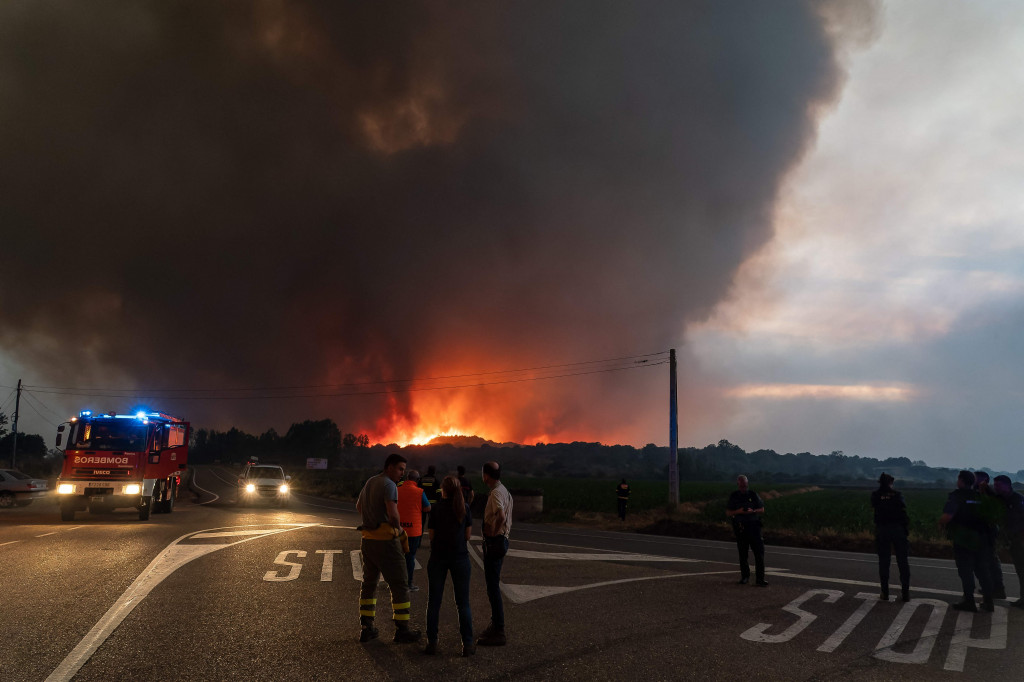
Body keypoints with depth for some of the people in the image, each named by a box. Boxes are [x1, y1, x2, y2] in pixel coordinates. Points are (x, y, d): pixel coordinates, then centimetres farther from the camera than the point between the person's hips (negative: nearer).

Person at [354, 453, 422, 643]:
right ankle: (402, 630, 6)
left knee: (369, 583, 17)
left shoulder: (369, 482, 13)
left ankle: (366, 628, 20)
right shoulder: (389, 485, -15)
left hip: (368, 540, 9)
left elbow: (359, 506, 29)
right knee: (399, 584, 1)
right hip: (385, 540, -8)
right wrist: (398, 529, -10)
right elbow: (393, 514, -27)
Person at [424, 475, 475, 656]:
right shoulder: (465, 508, -1)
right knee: (463, 602, 7)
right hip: (460, 556, 1)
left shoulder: (436, 509, -5)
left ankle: (432, 643, 12)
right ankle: (467, 644, 7)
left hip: (438, 557, -1)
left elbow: (432, 536, -4)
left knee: (434, 602, 9)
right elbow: (468, 535, 1)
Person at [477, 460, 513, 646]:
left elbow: (501, 516, -36)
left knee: (493, 587, -5)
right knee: (493, 585, 19)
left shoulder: (496, 493, -19)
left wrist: (494, 532, -22)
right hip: (501, 540, 10)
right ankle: (496, 625, 30)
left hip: (494, 542, -10)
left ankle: (498, 632, 0)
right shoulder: (505, 491, 14)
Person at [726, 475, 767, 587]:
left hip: (754, 526, -1)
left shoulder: (753, 495, 4)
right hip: (740, 528, 1)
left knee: (759, 552, -7)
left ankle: (760, 579, -6)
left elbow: (762, 510, 7)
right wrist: (738, 511, -13)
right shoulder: (734, 496, 5)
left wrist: (752, 511, -13)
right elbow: (728, 513, 4)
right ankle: (745, 577, 22)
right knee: (742, 553, 7)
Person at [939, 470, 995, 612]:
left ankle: (969, 601, 4)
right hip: (983, 539, 6)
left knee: (966, 571, 2)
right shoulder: (981, 497, 8)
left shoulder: (956, 496, -11)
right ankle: (988, 601, 18)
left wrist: (941, 523, -2)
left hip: (964, 541, -5)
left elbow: (947, 516, -22)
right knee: (983, 570, 14)